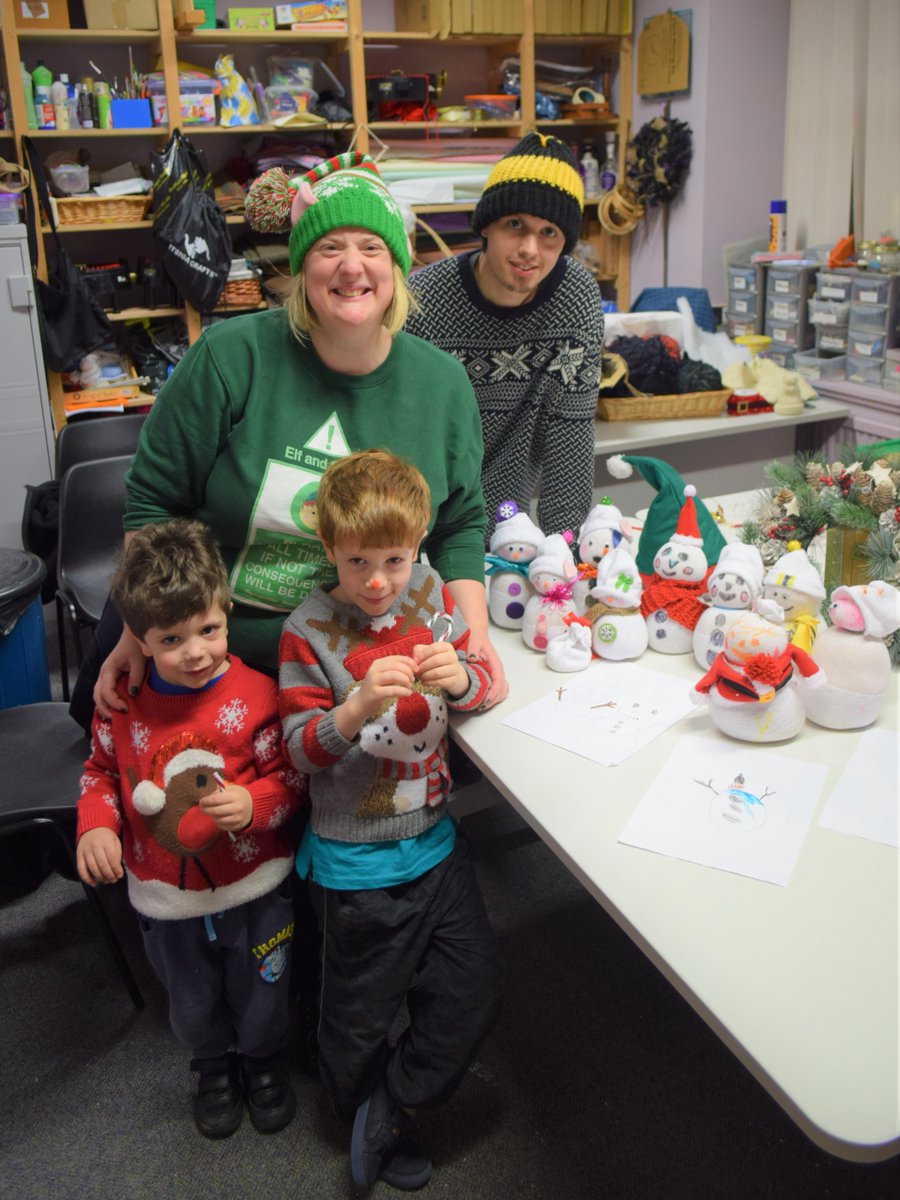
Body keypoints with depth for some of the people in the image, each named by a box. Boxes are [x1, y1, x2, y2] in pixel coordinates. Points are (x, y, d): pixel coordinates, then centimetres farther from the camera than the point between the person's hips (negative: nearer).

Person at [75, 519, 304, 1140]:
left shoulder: (254, 695, -20)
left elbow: (290, 775, -10)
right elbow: (101, 769, 5)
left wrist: (255, 803, -29)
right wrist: (95, 825, -12)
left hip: (253, 888, -2)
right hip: (165, 897, 2)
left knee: (261, 995, 21)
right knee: (193, 1004, 25)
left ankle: (264, 1061, 53)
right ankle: (215, 1065, 56)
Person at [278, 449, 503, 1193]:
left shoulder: (430, 595, -4)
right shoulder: (310, 631, -16)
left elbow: (485, 684, 2)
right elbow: (302, 750, -14)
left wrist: (460, 676, -22)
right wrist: (358, 706, -34)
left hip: (434, 839, 4)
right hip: (356, 860, -4)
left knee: (474, 990, 9)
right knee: (363, 1010, 16)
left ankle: (389, 1108, 31)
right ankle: (374, 1123, 45)